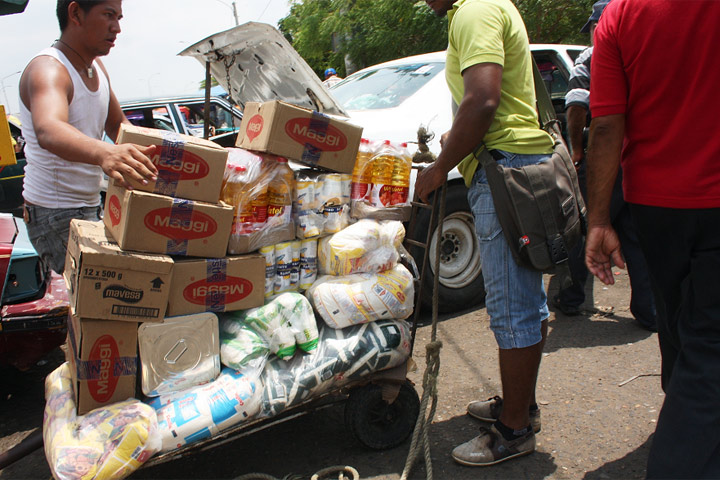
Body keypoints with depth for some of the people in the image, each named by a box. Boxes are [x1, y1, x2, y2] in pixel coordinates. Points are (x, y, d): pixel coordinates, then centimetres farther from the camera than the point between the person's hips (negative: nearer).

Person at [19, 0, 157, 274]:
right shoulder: (47, 69, -20)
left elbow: (117, 125, 20)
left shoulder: (97, 66, 7)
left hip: (90, 208, 9)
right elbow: (48, 131, -42)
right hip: (55, 216, -8)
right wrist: (103, 153, -62)